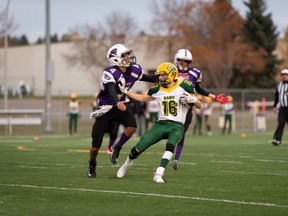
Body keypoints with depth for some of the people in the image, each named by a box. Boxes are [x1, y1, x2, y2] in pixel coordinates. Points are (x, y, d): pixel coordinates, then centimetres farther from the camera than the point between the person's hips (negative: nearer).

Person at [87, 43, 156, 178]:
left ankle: (117, 148, -1)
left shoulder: (134, 70, -5)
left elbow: (147, 78, 14)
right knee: (96, 144, -2)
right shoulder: (110, 73, -26)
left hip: (119, 107, 5)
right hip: (105, 109, -5)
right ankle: (92, 167, 25)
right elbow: (112, 90, -44)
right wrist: (117, 102, -61)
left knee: (132, 125, -26)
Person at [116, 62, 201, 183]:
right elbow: (142, 98, 26)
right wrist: (124, 91, 20)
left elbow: (199, 105, -2)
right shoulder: (157, 90, 9)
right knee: (138, 148, -5)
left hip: (176, 126, -3)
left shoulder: (183, 87, -3)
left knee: (170, 145, -35)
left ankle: (158, 174, -37)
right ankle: (126, 165, 25)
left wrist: (192, 99, -23)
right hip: (161, 124, 3)